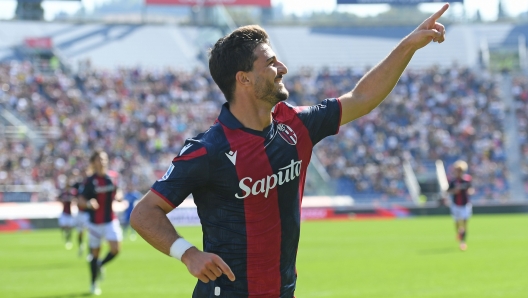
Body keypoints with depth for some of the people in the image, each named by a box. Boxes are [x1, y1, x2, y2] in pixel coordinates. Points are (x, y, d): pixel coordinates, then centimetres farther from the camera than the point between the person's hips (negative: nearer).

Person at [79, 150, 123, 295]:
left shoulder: (112, 177, 2)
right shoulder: (90, 181, -10)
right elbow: (80, 200, -11)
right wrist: (88, 203, -31)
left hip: (111, 220, 3)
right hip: (95, 222, -3)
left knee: (116, 248, -13)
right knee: (95, 253, 6)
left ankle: (100, 265, 18)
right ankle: (94, 284, 23)